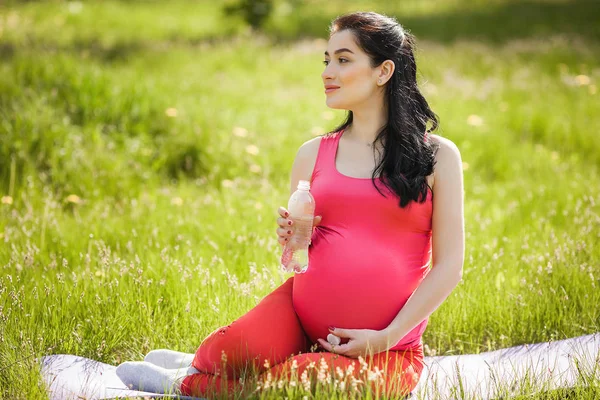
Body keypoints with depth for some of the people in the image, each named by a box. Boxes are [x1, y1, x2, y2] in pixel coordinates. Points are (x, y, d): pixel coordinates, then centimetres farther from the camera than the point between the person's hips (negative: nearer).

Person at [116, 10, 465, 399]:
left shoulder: (438, 156, 2)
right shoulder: (313, 154, 11)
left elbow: (449, 266, -1)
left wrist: (386, 337, -11)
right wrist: (291, 238, -3)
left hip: (384, 350, -2)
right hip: (302, 313, 3)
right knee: (231, 353, -30)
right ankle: (202, 362, 7)